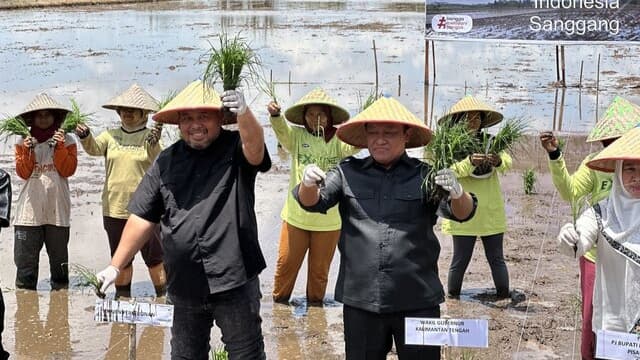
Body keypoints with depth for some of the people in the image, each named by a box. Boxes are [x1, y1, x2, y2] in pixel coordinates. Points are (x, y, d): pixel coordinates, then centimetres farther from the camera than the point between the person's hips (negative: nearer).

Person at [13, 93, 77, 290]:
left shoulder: (66, 140, 6)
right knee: (25, 253, 0)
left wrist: (60, 147, -14)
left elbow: (68, 170, -3)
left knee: (58, 253, 5)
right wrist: (27, 152, -14)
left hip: (57, 208, -1)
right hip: (30, 208, 1)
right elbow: (23, 173, 1)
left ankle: (60, 288, 17)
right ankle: (24, 290, 9)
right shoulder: (24, 141, 9)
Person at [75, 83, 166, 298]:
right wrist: (85, 136, -29)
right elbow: (94, 148, -8)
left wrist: (153, 144, -39)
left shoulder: (150, 136, -3)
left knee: (154, 256, 1)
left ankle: (162, 296, 12)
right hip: (114, 208, 4)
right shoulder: (111, 135, 8)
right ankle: (122, 297, 30)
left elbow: (158, 163, -18)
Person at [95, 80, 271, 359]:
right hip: (185, 285, 4)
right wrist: (115, 265, 6)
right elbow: (143, 218, 8)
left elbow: (255, 146, -27)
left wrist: (244, 113, -48)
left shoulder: (236, 150, -3)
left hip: (234, 280, -4)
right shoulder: (167, 161, 6)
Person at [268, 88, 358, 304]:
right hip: (296, 215, 0)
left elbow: (355, 144, -24)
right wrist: (275, 115, -44)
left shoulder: (338, 140, -6)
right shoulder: (297, 136, -4)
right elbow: (281, 129, -21)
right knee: (287, 262, 9)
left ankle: (315, 301, 36)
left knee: (320, 267, 15)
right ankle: (279, 299, 31)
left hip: (329, 219, 0)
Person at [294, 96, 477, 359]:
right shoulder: (348, 172, 6)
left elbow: (463, 212, -10)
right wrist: (308, 183, -25)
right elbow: (312, 202, -2)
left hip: (417, 301, -1)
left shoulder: (425, 176, 1)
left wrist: (457, 193, -34)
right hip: (360, 299, 1)